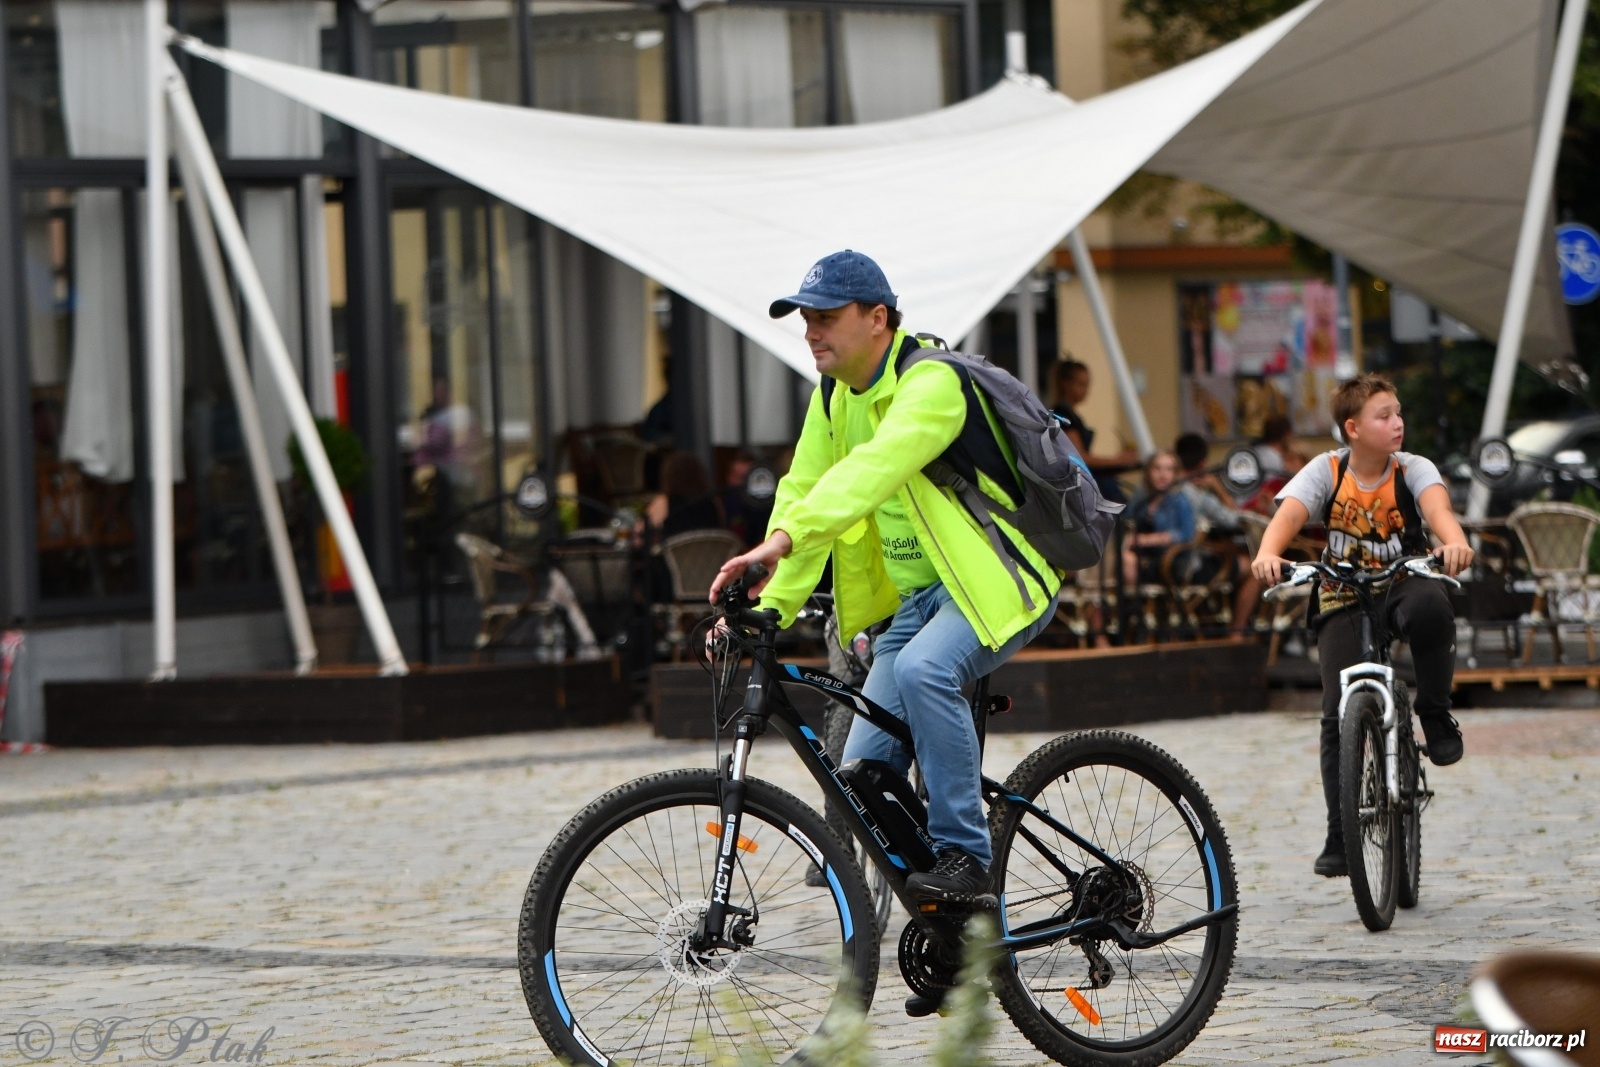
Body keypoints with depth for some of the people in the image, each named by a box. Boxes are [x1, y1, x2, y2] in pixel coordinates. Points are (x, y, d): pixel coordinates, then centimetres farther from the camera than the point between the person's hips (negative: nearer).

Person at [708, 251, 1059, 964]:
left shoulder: (930, 383, -21)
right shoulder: (835, 396, 6)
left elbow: (875, 468, -38)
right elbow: (804, 493, 5)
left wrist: (783, 540, -51)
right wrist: (770, 605, -8)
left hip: (995, 582, -8)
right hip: (917, 596, 8)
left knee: (923, 669, -38)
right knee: (864, 773, -1)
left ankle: (966, 859, -28)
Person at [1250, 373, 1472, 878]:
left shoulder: (1414, 469, -5)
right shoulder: (1326, 471, -4)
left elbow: (1436, 505, -25)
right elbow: (1288, 514, -20)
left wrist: (1454, 542, -49)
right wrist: (1268, 553, -43)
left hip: (1402, 588, 0)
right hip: (1343, 600, 0)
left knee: (1430, 604, -38)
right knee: (1339, 716, -13)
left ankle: (1435, 713, -15)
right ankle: (1340, 836, -2)